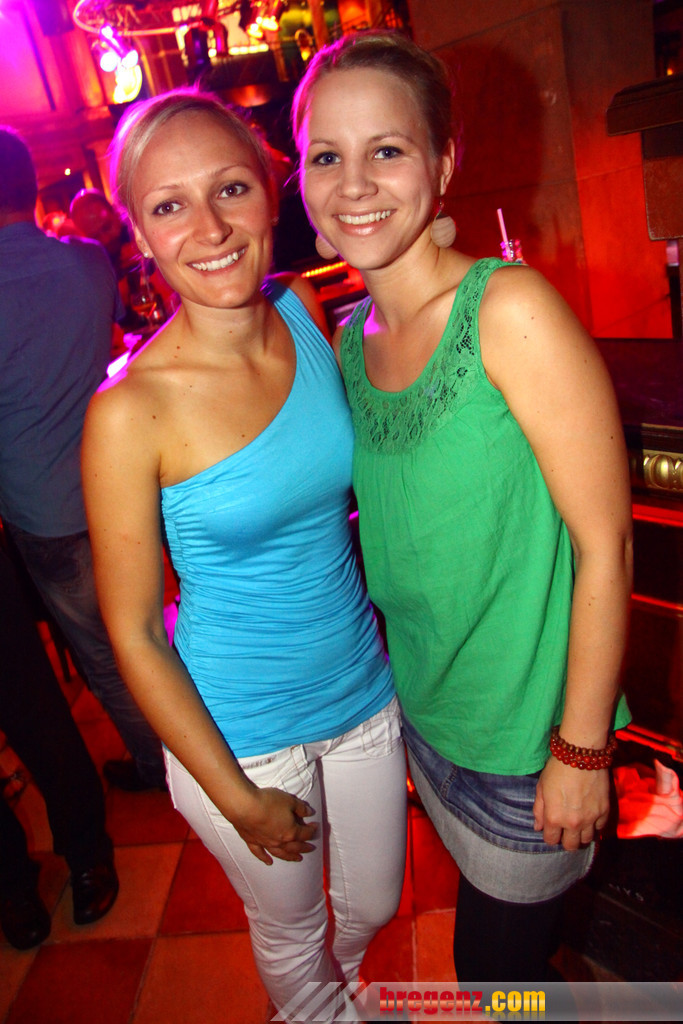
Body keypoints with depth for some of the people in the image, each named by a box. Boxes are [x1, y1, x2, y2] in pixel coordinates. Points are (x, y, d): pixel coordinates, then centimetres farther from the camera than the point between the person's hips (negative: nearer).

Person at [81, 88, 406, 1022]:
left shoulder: (305, 310, -9)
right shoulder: (131, 411, -24)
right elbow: (133, 635, -15)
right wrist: (238, 798, -9)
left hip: (363, 690, 5)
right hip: (237, 731, -4)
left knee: (374, 903, 28)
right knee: (292, 930, 24)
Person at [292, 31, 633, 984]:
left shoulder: (511, 310, -22)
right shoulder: (349, 339, -2)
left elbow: (604, 544, -20)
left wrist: (582, 751, -15)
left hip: (527, 730, -5)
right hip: (421, 708, 6)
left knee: (505, 954, 20)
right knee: (481, 918, 30)